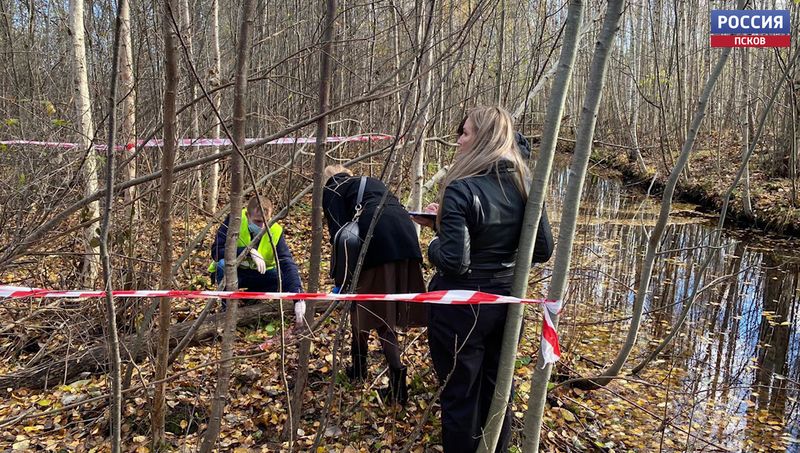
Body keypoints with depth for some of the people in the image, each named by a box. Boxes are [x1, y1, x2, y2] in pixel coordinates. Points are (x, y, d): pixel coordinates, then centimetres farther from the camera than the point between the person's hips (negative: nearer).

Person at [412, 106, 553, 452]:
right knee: (496, 392, 22)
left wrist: (434, 243, -4)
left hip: (461, 307, -6)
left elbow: (454, 262, -25)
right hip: (505, 299, 7)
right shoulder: (524, 183, -1)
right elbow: (543, 250, 3)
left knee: (460, 398, 11)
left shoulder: (461, 189, -21)